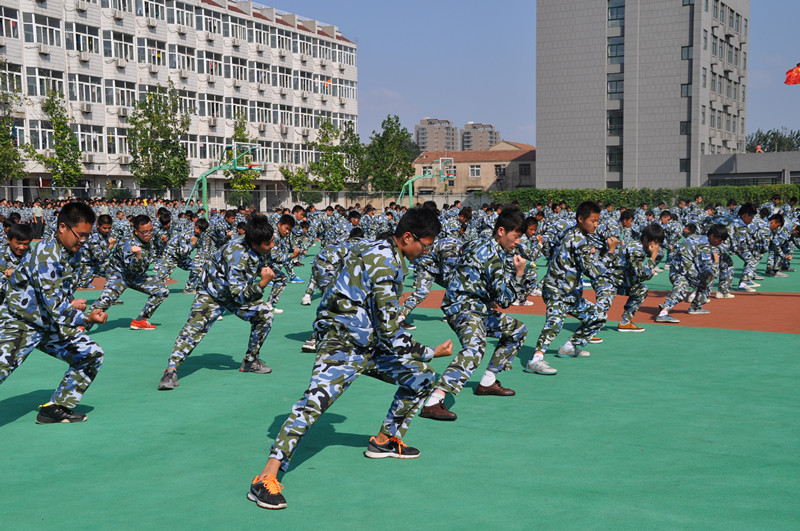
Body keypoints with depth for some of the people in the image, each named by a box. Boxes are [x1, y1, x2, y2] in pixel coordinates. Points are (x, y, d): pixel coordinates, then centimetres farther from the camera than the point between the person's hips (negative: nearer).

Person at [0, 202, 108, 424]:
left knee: (92, 354, 3)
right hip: (20, 324, -8)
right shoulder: (46, 256, -24)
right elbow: (53, 303, -29)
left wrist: (71, 304, -5)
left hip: (52, 324, 8)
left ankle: (56, 409, 9)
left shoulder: (72, 253, 2)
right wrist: (87, 319, -36)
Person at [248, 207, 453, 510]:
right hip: (342, 343, -10)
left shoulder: (380, 249, 11)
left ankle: (384, 441, 29)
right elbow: (389, 332, -21)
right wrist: (431, 353, -11)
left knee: (420, 374, 15)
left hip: (369, 343, 10)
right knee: (316, 400, -28)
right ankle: (265, 480, -29)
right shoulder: (386, 261, -19)